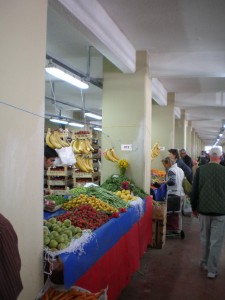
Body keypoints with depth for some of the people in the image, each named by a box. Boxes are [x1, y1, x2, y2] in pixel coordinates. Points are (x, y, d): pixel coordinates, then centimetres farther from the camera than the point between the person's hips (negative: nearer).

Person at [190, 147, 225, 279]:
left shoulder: (200, 170, -4)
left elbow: (194, 190, 1)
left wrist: (194, 207, 11)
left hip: (204, 209, 2)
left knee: (205, 238, 19)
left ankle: (204, 263, 30)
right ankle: (212, 270, 8)